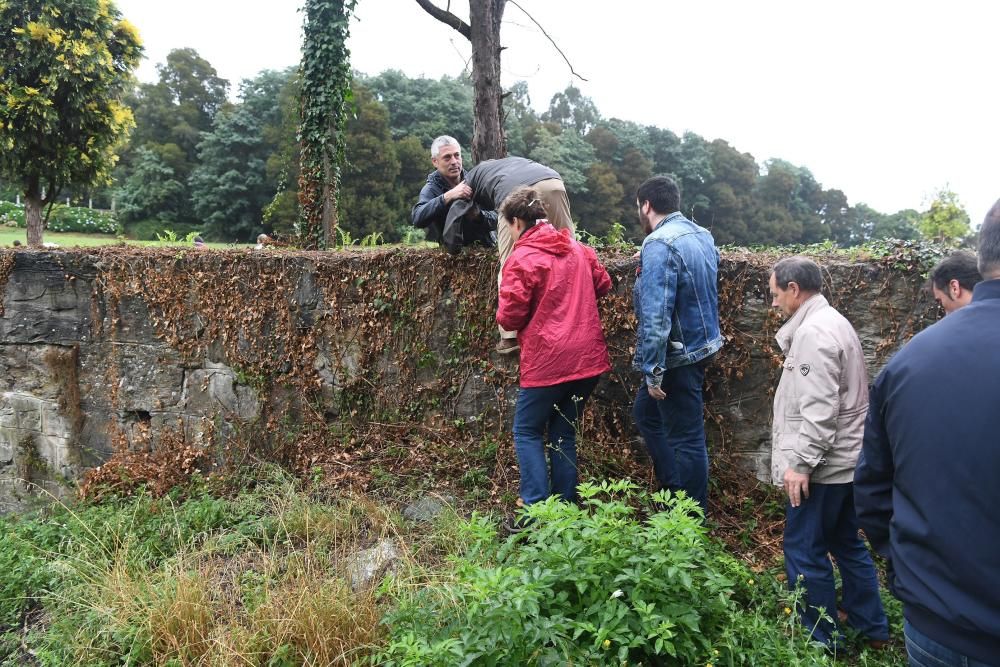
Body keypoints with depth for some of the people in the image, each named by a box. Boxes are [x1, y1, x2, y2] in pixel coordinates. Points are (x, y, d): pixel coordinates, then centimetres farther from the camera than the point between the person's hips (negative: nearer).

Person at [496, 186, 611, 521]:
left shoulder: (521, 258, -12)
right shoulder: (577, 249, 7)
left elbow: (510, 317, -12)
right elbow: (603, 284, 19)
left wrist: (504, 315, 9)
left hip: (547, 362, -6)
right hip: (589, 357, 6)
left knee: (527, 432, 10)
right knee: (564, 433, 17)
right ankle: (567, 505, 21)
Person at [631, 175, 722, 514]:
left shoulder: (659, 246, -21)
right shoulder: (702, 234, 7)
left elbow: (655, 316, -26)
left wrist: (652, 372, -20)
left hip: (679, 355, -10)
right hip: (703, 342, 10)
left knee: (686, 437, 3)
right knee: (645, 411, 23)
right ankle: (675, 489, 30)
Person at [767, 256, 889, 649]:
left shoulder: (813, 332, -18)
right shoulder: (830, 322, 14)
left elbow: (819, 408, -25)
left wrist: (801, 462, -21)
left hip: (822, 466, -10)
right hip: (843, 460, 10)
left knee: (804, 551, 1)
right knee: (846, 543, 19)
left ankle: (821, 640, 12)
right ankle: (872, 628, 31)